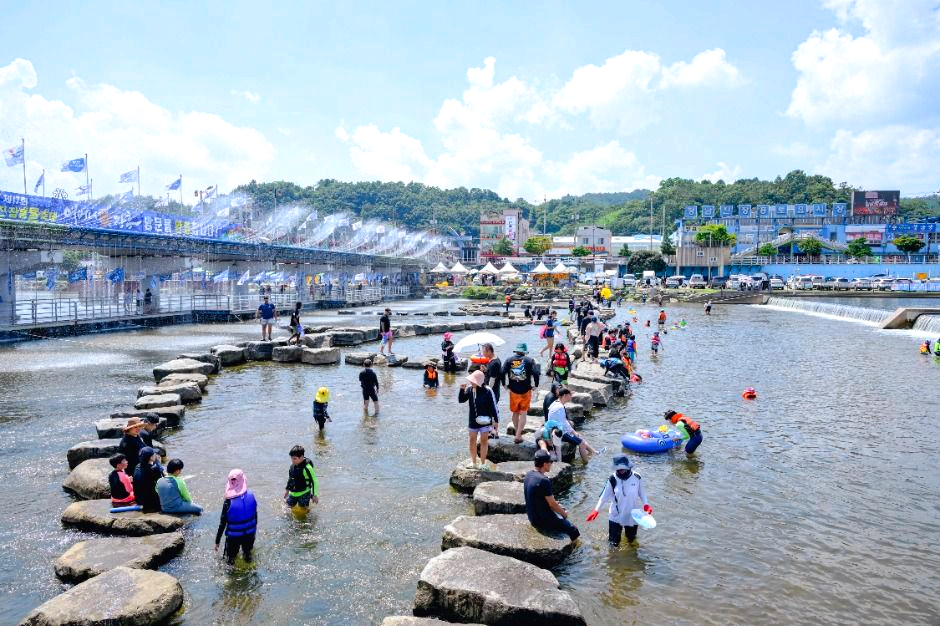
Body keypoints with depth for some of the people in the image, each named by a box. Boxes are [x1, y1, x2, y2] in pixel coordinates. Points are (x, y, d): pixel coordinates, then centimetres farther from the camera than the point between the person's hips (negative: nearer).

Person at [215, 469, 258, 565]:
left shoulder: (229, 501, -20)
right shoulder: (251, 496, -12)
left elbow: (222, 523, -13)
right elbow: (255, 515, 0)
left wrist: (217, 541, -2)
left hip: (233, 536, -2)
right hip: (250, 534, 2)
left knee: (231, 554, 23)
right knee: (247, 549, 28)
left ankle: (231, 556, 5)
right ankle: (247, 552, 10)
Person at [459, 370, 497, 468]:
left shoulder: (487, 391, -16)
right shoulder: (470, 389, -4)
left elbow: (493, 405, -10)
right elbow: (461, 400, 0)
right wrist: (462, 390, -15)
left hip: (484, 419, -4)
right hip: (473, 420, 4)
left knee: (484, 440, 5)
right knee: (472, 440, 10)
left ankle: (483, 463, 15)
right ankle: (473, 462, 23)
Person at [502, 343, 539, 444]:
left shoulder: (509, 360, 0)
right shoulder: (529, 361, -4)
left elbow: (503, 372, -9)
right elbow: (535, 373, -14)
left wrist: (505, 384, 3)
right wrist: (535, 385, 0)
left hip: (513, 390, 2)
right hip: (526, 391, -2)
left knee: (515, 413, 17)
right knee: (523, 414, 5)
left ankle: (517, 433, 27)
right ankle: (518, 435, -2)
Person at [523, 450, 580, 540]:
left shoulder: (528, 475, 0)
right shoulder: (544, 480, -26)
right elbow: (552, 504, -18)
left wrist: (557, 505, 12)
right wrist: (564, 513, 0)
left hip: (532, 517, 9)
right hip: (543, 521, -9)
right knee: (574, 530, -1)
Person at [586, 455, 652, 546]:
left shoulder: (636, 478, -15)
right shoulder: (612, 479, -18)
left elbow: (642, 493, 0)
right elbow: (605, 495, -9)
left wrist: (646, 504, -16)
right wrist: (596, 510, -13)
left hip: (632, 515, 1)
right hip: (616, 516, -1)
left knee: (631, 540, 21)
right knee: (614, 543, 9)